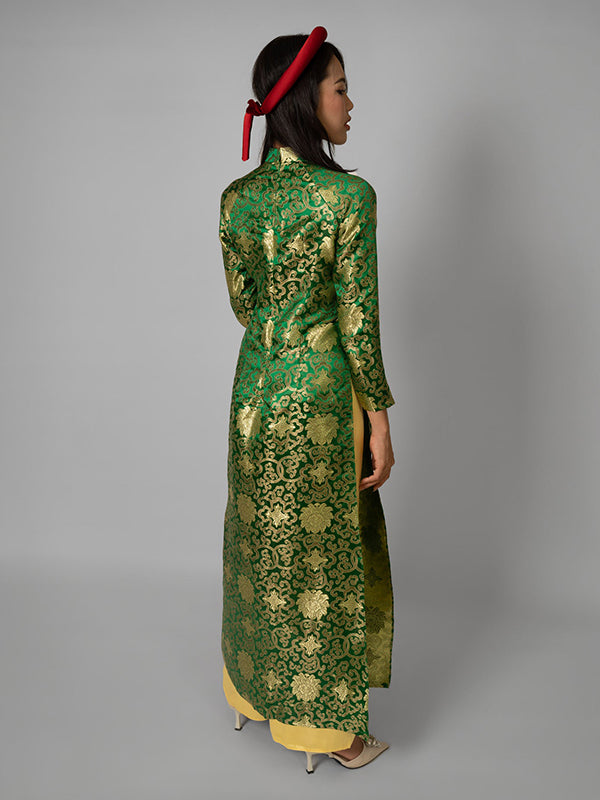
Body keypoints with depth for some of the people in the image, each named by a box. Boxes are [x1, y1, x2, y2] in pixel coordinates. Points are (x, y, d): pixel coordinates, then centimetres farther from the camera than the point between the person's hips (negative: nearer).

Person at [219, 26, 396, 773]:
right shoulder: (348, 195, -17)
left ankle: (254, 688, 41)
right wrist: (380, 420, -8)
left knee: (261, 542, 21)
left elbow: (242, 304, 8)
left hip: (254, 389, 6)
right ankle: (330, 727, 27)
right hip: (320, 396, -6)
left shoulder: (235, 197, 2)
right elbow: (358, 322, -16)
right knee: (321, 554, 8)